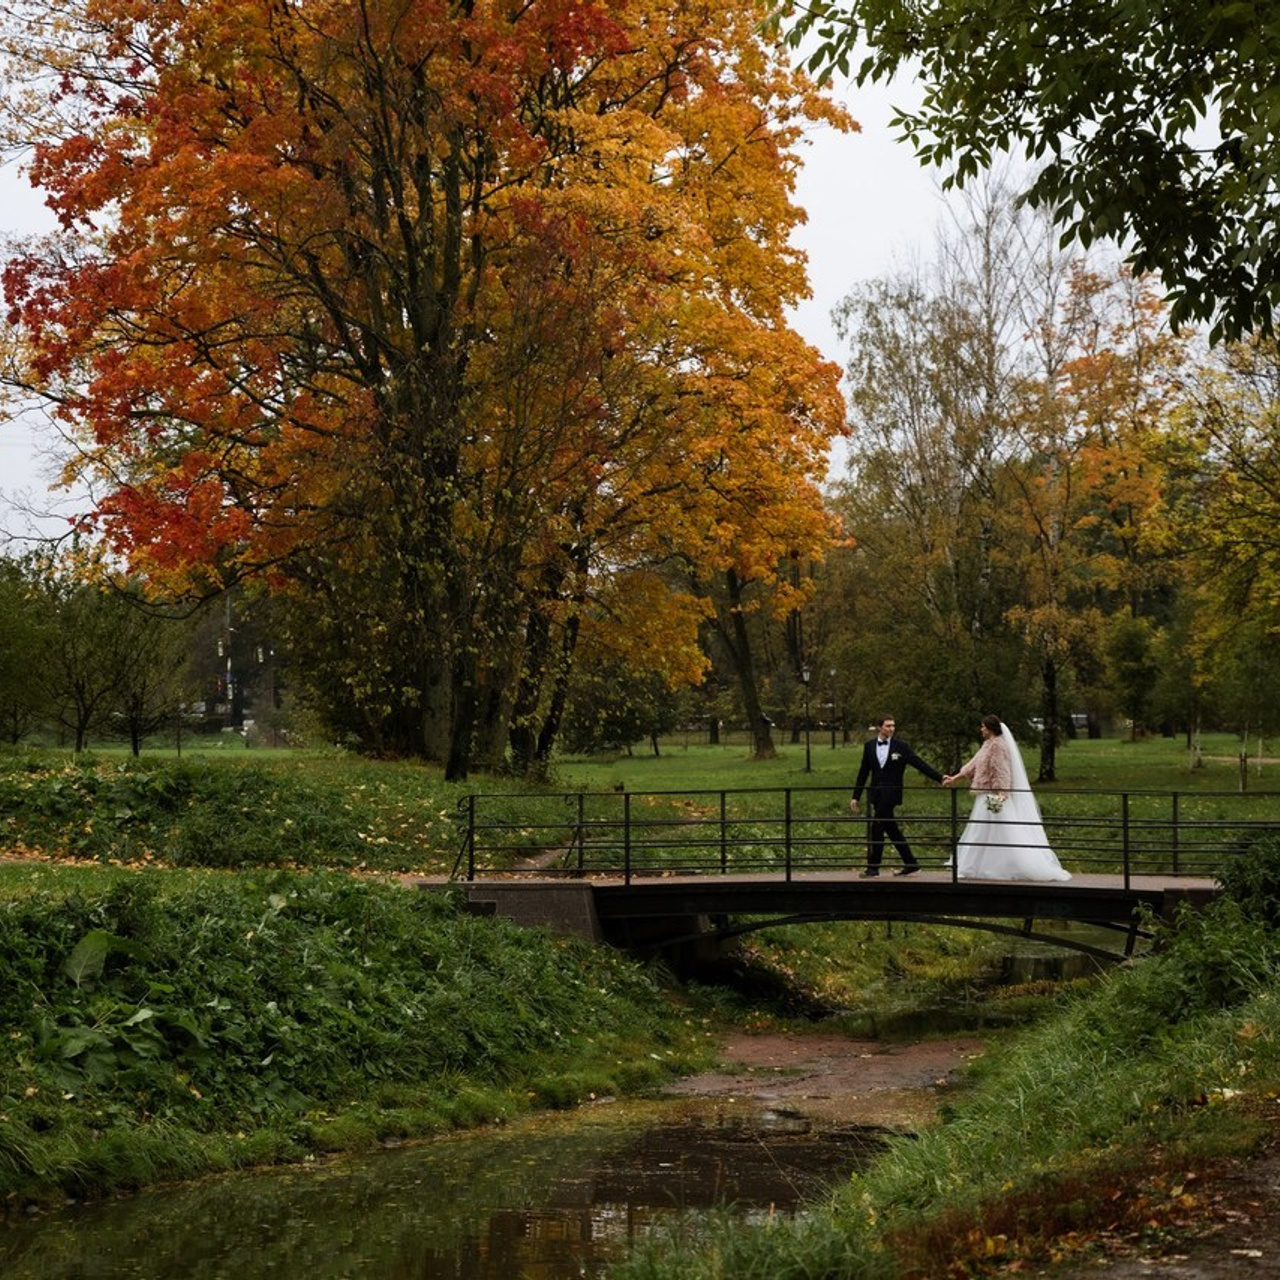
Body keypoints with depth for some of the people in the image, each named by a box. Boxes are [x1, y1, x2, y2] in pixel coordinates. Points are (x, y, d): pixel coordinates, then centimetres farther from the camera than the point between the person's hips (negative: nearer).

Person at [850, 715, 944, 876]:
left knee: (877, 828, -8)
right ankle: (911, 863, 16)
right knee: (891, 829, 7)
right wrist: (856, 796, 9)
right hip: (876, 794, 4)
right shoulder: (869, 746, 8)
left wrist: (940, 778, -9)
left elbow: (919, 764, -2)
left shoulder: (901, 746, -1)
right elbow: (863, 772, 11)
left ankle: (873, 867, -1)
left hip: (890, 794, -4)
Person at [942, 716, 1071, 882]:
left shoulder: (998, 745, -14)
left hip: (994, 797, -10)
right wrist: (954, 778, 24)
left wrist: (999, 795, -26)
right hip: (987, 797, 10)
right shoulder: (988, 745, 15)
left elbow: (1001, 773, -20)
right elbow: (974, 765, 22)